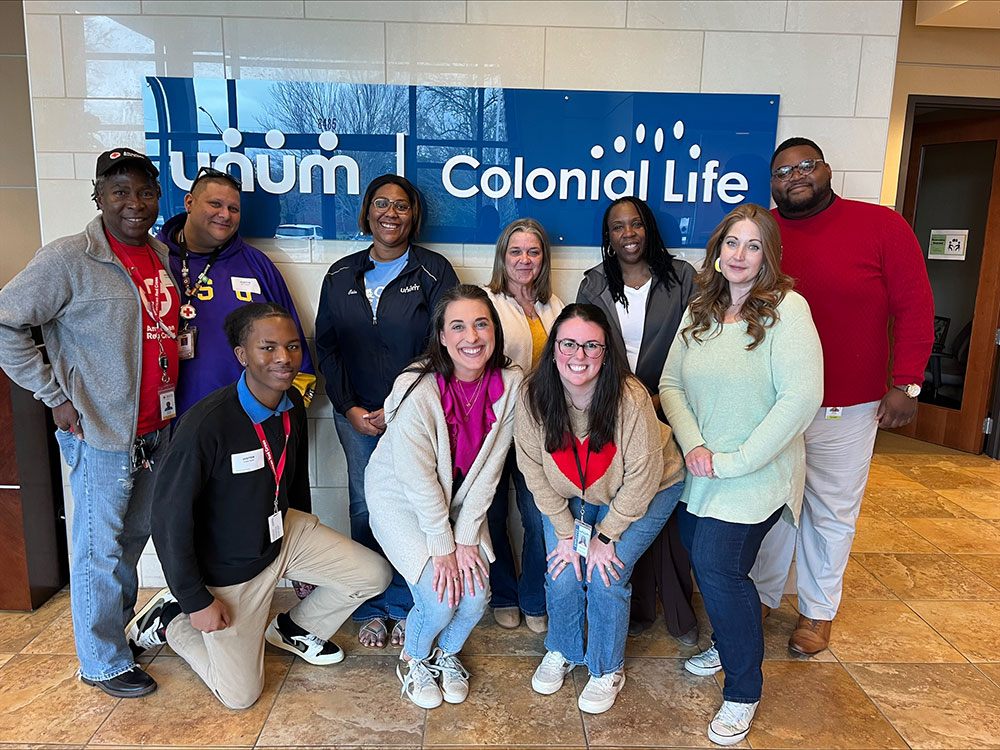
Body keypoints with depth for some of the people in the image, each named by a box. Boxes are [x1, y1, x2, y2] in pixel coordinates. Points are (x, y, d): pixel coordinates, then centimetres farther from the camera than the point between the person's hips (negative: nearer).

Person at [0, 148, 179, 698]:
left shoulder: (162, 257, 8)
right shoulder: (68, 259, -13)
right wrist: (55, 396, -12)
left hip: (155, 430, 7)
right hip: (101, 432, -6)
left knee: (134, 538, 20)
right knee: (100, 549, 6)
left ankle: (118, 627, 39)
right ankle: (103, 664, 23)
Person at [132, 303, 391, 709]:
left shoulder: (293, 405, -8)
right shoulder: (207, 423, -31)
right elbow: (170, 517, -23)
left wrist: (311, 549, 19)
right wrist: (196, 601, -16)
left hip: (283, 535, 6)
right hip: (229, 568, -6)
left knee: (374, 574, -3)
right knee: (240, 695, 5)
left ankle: (293, 629, 21)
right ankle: (170, 618, 26)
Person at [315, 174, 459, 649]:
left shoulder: (434, 272, 0)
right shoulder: (341, 276, 11)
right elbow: (327, 346, 11)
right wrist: (349, 408, -1)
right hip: (356, 416, 3)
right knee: (364, 508, 7)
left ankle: (405, 608, 18)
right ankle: (371, 610, 22)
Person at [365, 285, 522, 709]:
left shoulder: (510, 384, -17)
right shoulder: (417, 391, -30)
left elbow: (488, 469, -11)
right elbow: (418, 479, -23)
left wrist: (466, 539, -11)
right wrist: (443, 547, -15)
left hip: (460, 498, 4)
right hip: (401, 498, -4)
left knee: (476, 595, -6)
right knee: (439, 599, -12)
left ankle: (446, 654, 29)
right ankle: (413, 660, 24)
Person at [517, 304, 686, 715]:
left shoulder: (630, 399, -32)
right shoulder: (533, 398, -23)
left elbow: (642, 477, -22)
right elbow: (535, 472, -11)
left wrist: (606, 535, -16)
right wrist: (565, 532, -11)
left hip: (644, 493, -3)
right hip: (570, 496, 3)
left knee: (606, 574, -13)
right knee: (562, 574, -7)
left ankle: (607, 670, 16)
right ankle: (562, 651, 26)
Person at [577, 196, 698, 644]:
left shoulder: (681, 278, 3)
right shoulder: (593, 286, 8)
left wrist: (664, 397, -10)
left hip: (667, 411, -1)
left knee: (670, 510, 1)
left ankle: (678, 611, 20)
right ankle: (637, 607, 23)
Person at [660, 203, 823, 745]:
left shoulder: (786, 309, -12)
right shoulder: (699, 313, 6)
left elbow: (802, 397, -20)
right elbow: (670, 384, 5)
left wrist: (735, 460, -19)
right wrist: (693, 445, -11)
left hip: (755, 476, -5)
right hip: (699, 473, 6)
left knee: (719, 570, -9)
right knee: (702, 562, 13)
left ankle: (743, 690, 15)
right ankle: (726, 641, 44)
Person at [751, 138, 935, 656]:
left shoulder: (882, 226, -4)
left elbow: (914, 306, -3)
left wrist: (905, 382, -8)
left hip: (846, 409, -1)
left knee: (832, 513, 12)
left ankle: (818, 611, 32)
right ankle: (761, 595, 34)